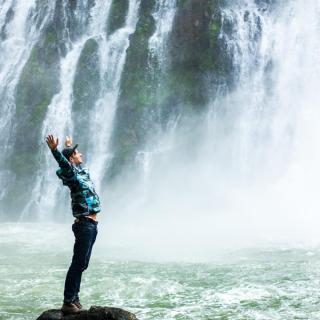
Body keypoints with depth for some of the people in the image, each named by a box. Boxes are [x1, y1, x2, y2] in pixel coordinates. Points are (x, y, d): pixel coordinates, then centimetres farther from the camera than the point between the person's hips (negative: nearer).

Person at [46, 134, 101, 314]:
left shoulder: (82, 172, 16)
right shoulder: (71, 174, -10)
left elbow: (76, 163, 39)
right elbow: (64, 164, -32)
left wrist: (69, 147, 53)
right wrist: (54, 150, -50)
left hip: (91, 225, 9)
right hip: (84, 224, -9)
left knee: (81, 264, 11)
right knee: (78, 264, -10)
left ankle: (74, 299, 17)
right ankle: (68, 302, -10)